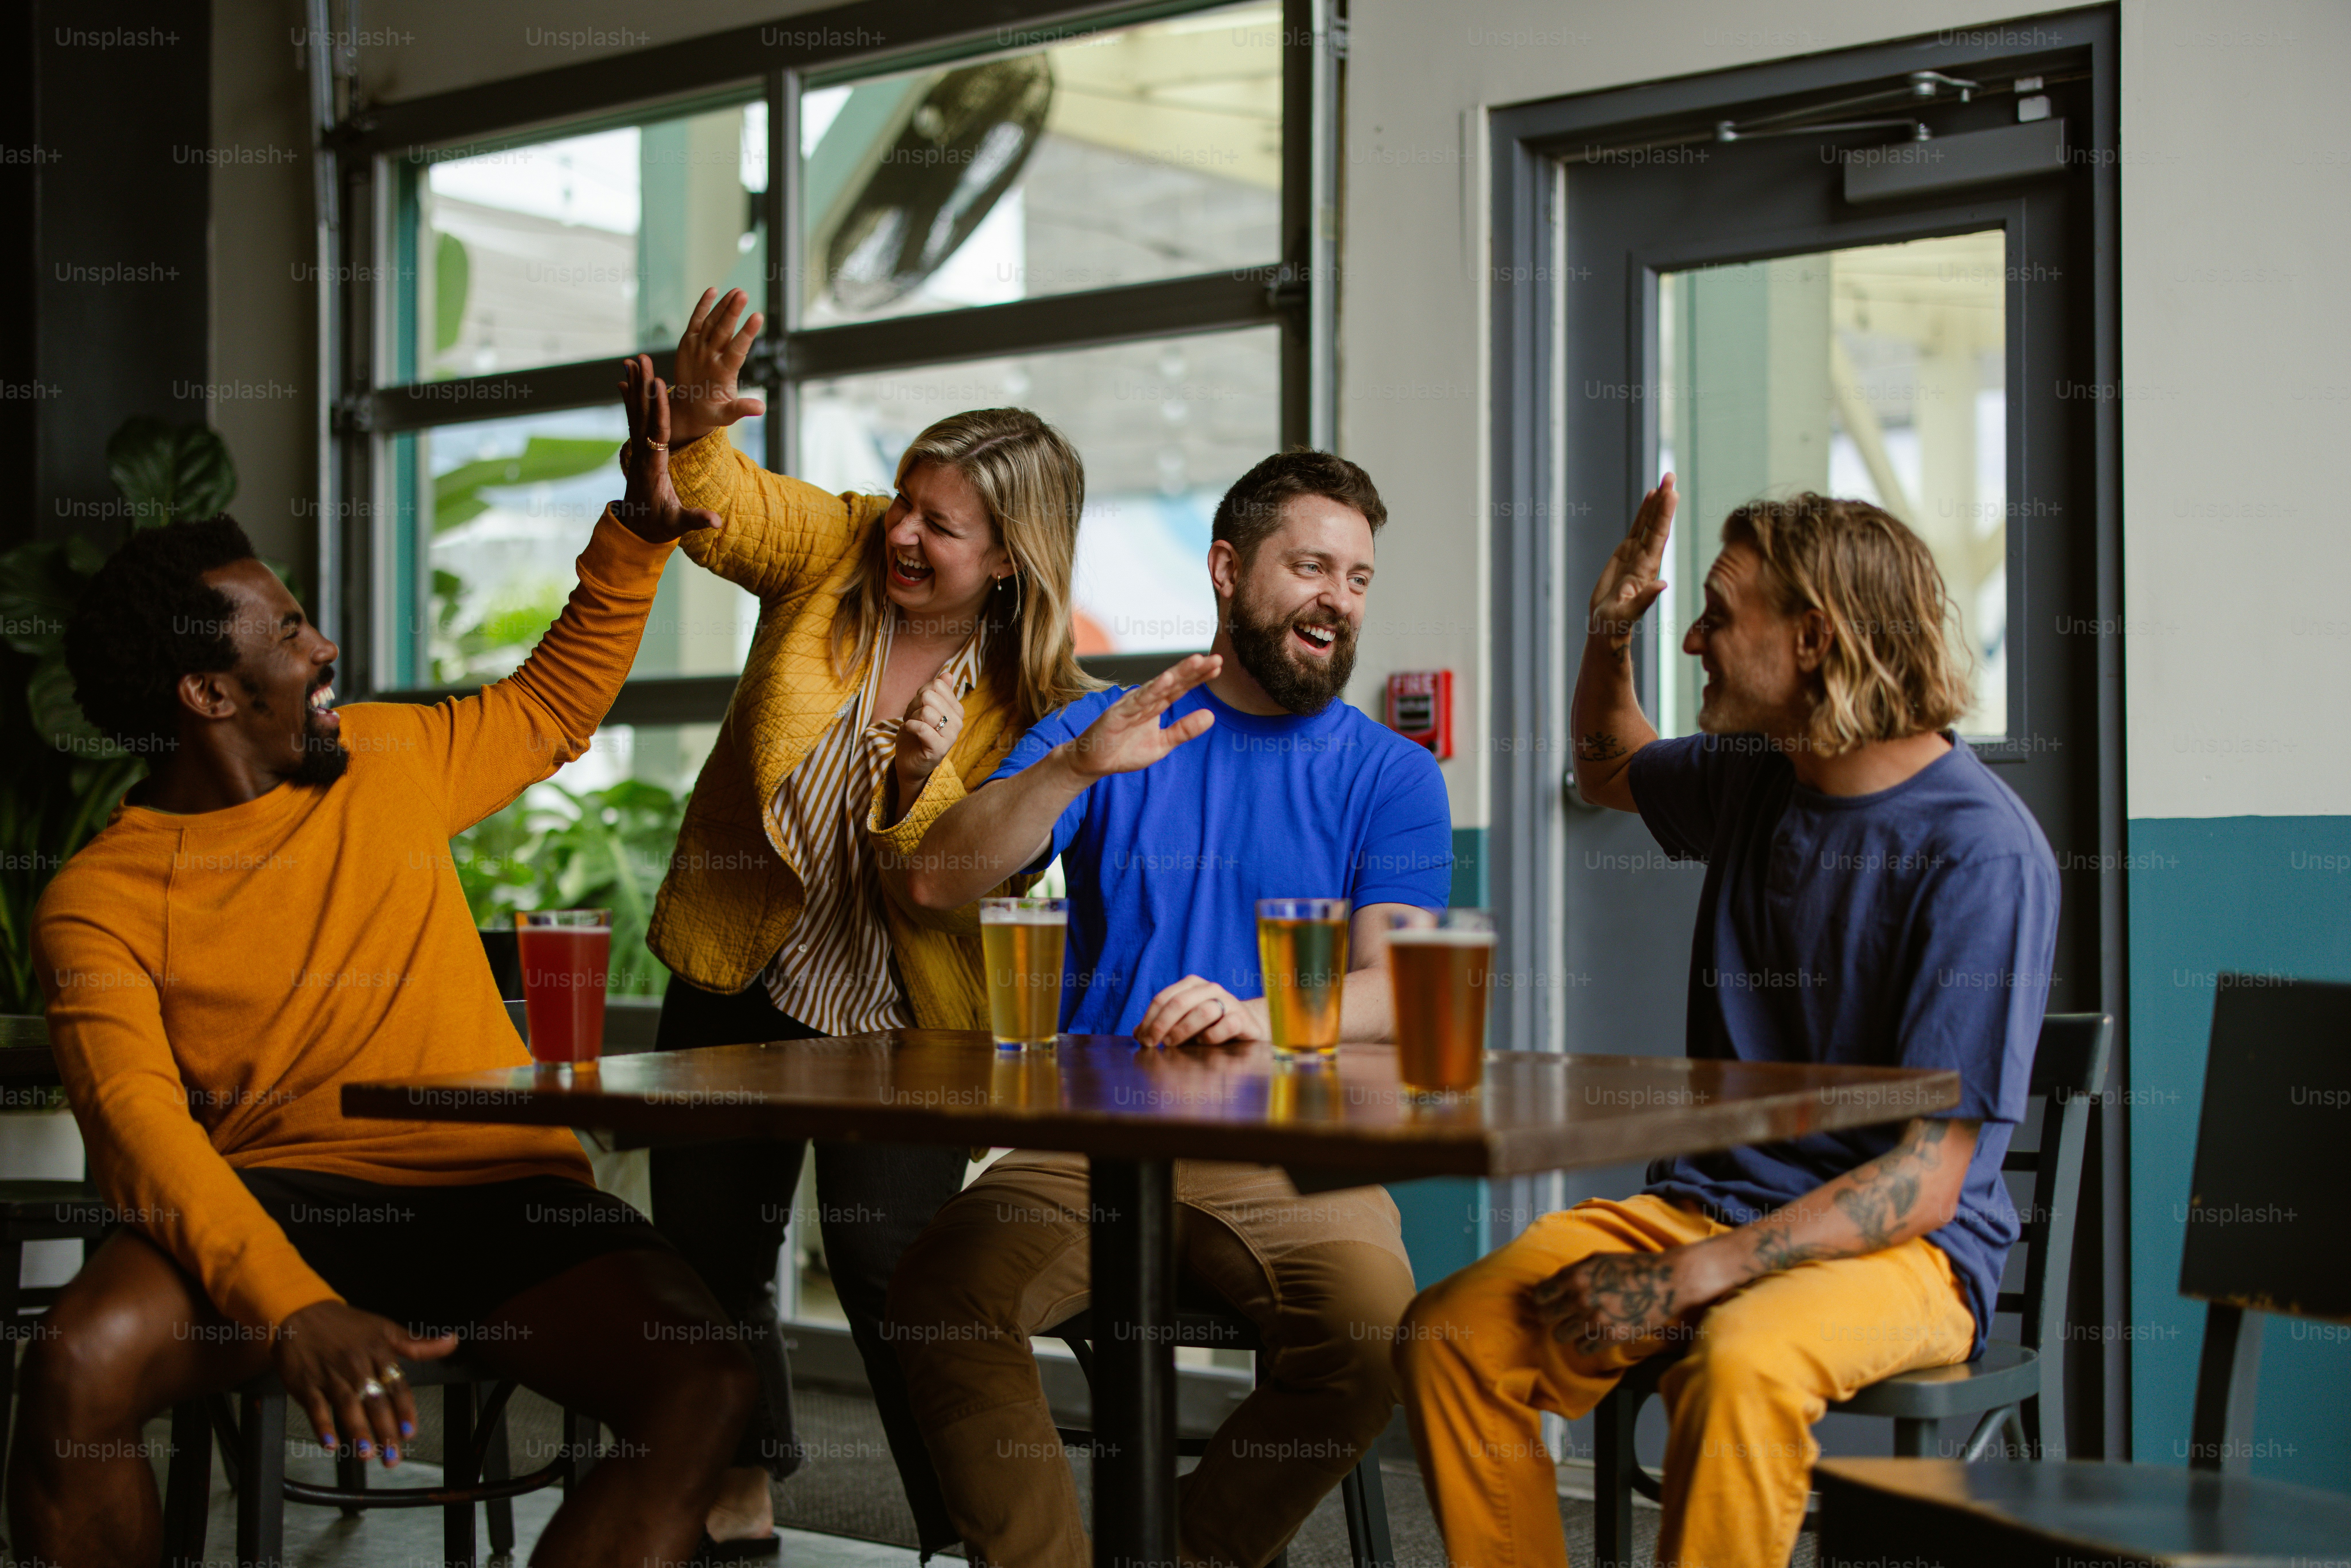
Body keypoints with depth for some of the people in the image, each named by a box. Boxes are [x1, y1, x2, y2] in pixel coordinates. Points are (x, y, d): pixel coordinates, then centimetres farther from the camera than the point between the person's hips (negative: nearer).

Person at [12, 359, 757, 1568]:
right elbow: (140, 1128, -17)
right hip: (279, 1200, -3)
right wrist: (292, 1309, -34)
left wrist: (638, 530, 25)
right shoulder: (97, 902, -2)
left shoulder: (389, 763, 16)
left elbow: (552, 702, 36)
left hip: (503, 1196, 3)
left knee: (703, 1387, -26)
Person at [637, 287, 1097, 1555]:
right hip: (740, 977, 4)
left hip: (899, 1017, -3)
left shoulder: (1029, 709, -13)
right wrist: (692, 426, -44)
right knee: (706, 1243, 13)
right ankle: (743, 1474, 39)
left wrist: (919, 780, -36)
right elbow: (715, 506, -22)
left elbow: (957, 891, -17)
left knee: (887, 1252, -16)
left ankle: (969, 1529, 2)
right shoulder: (837, 550, -7)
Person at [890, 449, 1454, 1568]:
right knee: (942, 1291, -27)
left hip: (1286, 1152, 0)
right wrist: (1074, 769, -16)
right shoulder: (1106, 732, 14)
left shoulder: (1390, 776, 11)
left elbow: (1392, 991, -2)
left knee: (1374, 1325, -30)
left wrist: (1258, 1018, -24)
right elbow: (939, 880, 1)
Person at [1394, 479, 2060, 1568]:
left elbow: (1926, 1182, -19)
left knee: (1742, 1364, -39)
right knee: (1449, 1334, -18)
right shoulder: (1754, 779, 9)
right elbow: (1609, 770, 35)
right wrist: (1612, 627, 13)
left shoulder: (1980, 853, -15)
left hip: (1900, 1249, -6)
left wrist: (1686, 1280, -25)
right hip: (1710, 1197, 7)